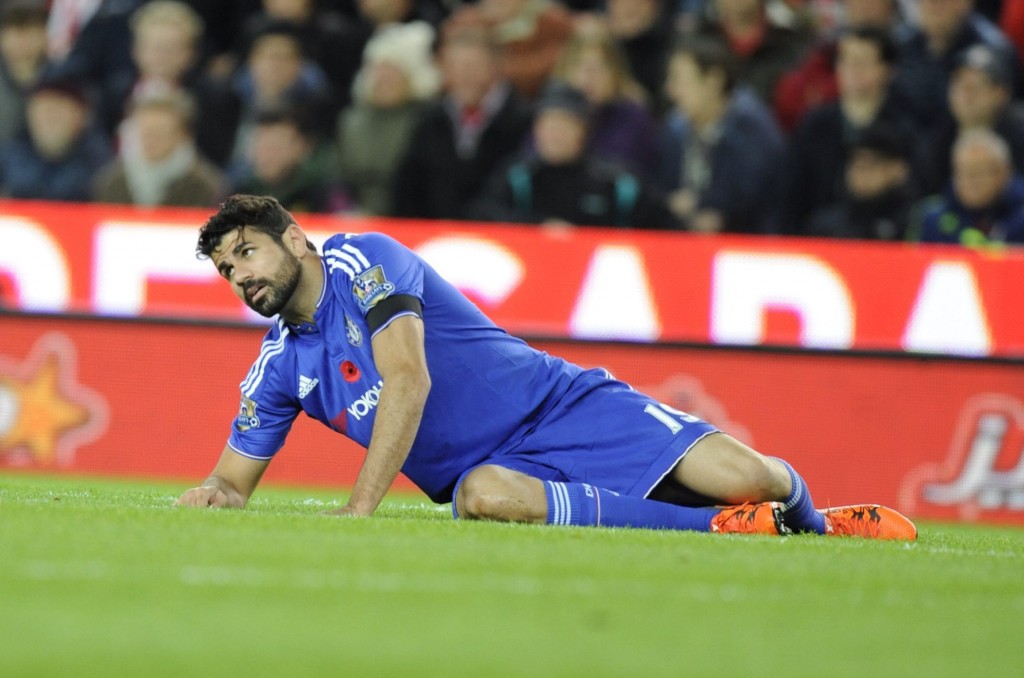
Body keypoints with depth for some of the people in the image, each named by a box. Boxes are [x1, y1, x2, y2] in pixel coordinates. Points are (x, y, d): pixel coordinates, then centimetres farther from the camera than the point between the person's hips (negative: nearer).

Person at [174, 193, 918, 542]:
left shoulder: (361, 260, -8)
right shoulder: (280, 365, 12)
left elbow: (408, 380, -19)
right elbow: (238, 476, 19)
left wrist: (361, 506, -25)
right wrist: (215, 491, -8)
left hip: (562, 405, -4)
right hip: (487, 467, 4)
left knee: (736, 475, -23)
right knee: (484, 498, -36)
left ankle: (810, 520, 16)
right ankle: (723, 528, -27)